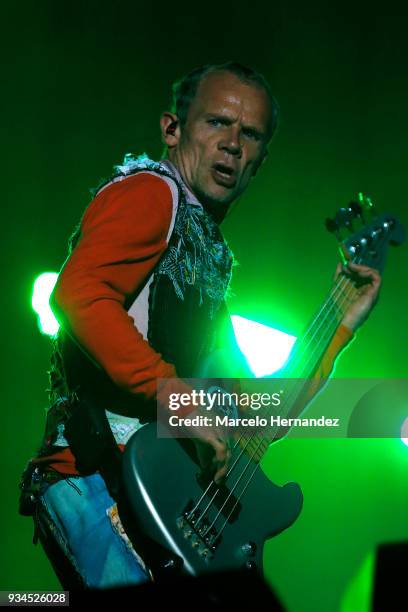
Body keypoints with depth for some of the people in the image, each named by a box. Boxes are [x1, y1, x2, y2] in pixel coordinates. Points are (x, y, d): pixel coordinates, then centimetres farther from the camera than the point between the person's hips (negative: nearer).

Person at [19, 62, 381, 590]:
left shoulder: (209, 255, 26)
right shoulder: (151, 192, 0)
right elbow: (78, 293, -22)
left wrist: (344, 321, 24)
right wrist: (177, 394, -22)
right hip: (94, 477, -9)